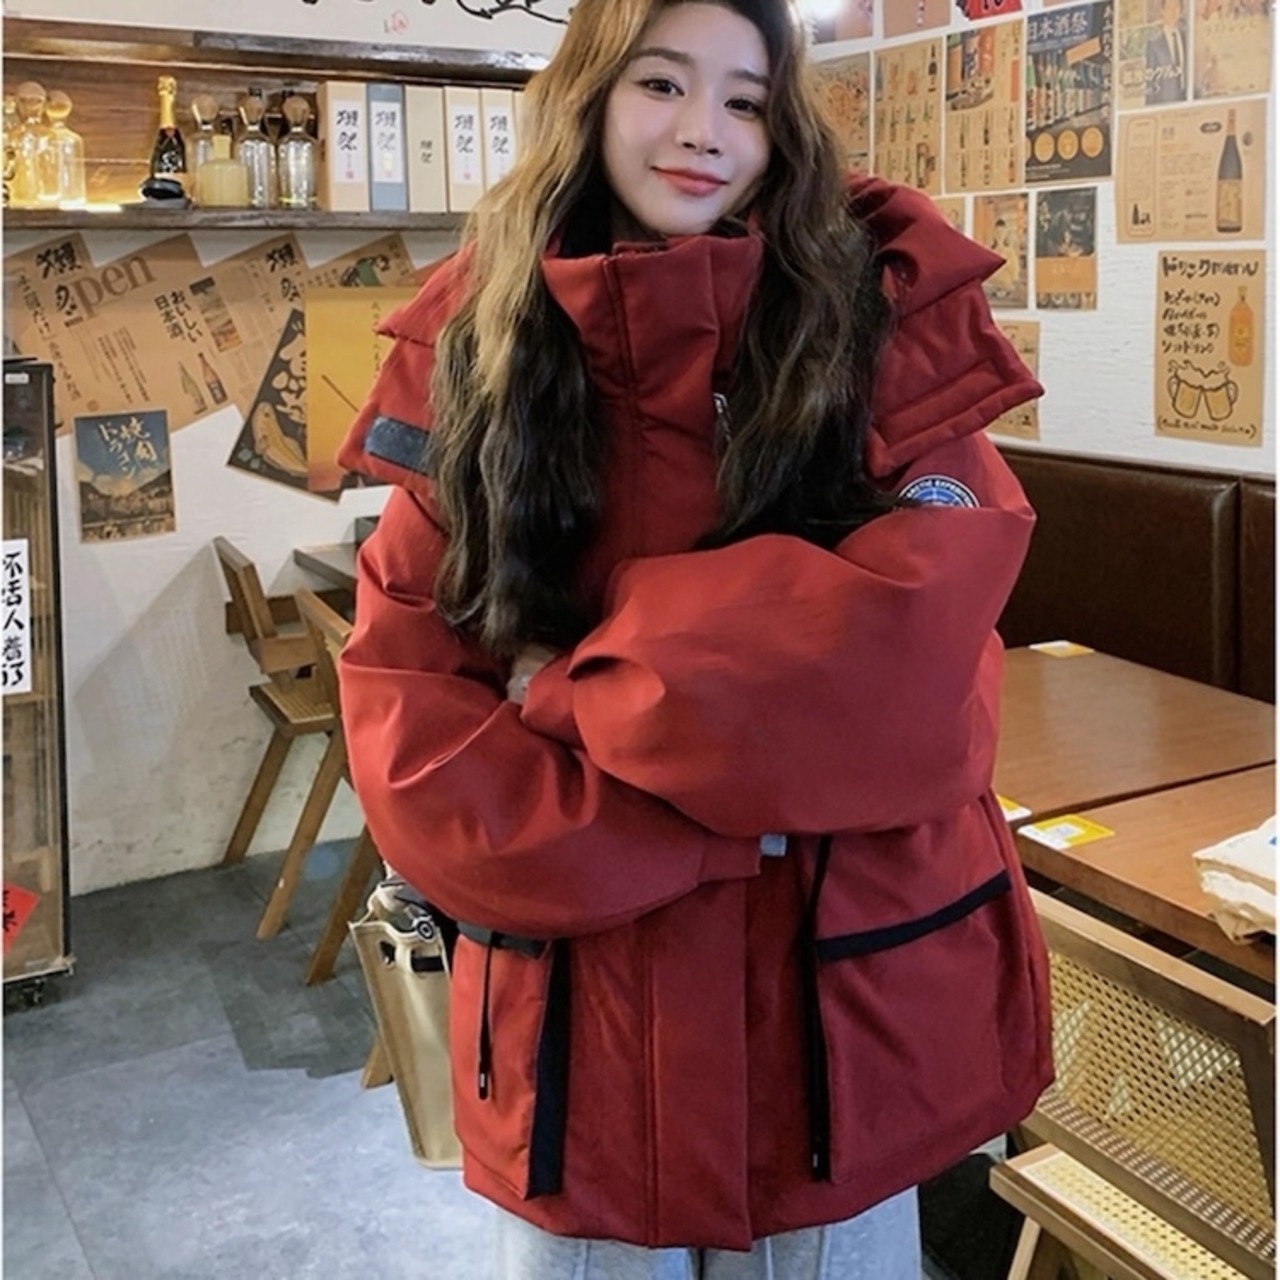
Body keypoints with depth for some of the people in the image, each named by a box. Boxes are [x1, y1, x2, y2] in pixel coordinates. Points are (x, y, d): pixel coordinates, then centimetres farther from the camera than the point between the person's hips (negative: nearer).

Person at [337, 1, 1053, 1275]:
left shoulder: (881, 318, -6)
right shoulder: (478, 351, -2)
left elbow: (912, 641, -20)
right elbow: (406, 713, -8)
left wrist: (577, 685, -15)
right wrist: (731, 802, -18)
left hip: (838, 991, 0)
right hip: (578, 1004, 1)